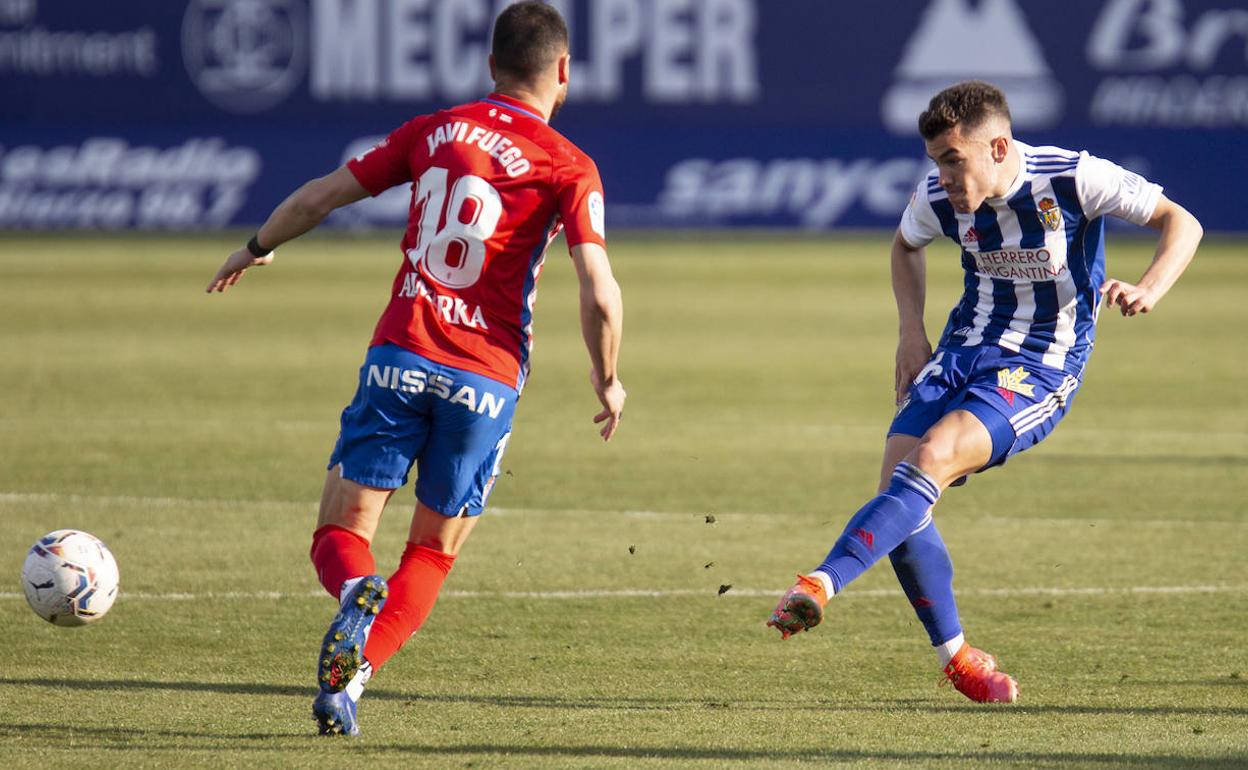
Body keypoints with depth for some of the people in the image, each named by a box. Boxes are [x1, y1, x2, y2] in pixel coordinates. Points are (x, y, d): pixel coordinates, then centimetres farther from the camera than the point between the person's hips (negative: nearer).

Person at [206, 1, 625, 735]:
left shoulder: (433, 132, 6)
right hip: (487, 377, -1)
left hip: (401, 356, 1)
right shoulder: (570, 168, -4)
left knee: (341, 532, 6)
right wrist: (609, 379, 3)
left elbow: (319, 197, 11)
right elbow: (600, 294, -14)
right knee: (434, 553, 12)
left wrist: (256, 249, 29)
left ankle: (358, 590, -29)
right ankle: (348, 681, -6)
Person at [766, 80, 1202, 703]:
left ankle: (821, 584, -37)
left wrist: (1148, 290, -26)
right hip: (962, 352, 5)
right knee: (898, 491, -13)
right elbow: (906, 247, 23)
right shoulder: (937, 197, -2)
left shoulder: (1073, 178, -15)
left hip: (1041, 369, -5)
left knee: (933, 458, -29)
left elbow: (1181, 223, -8)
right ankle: (953, 655, 4)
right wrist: (912, 333, 10)